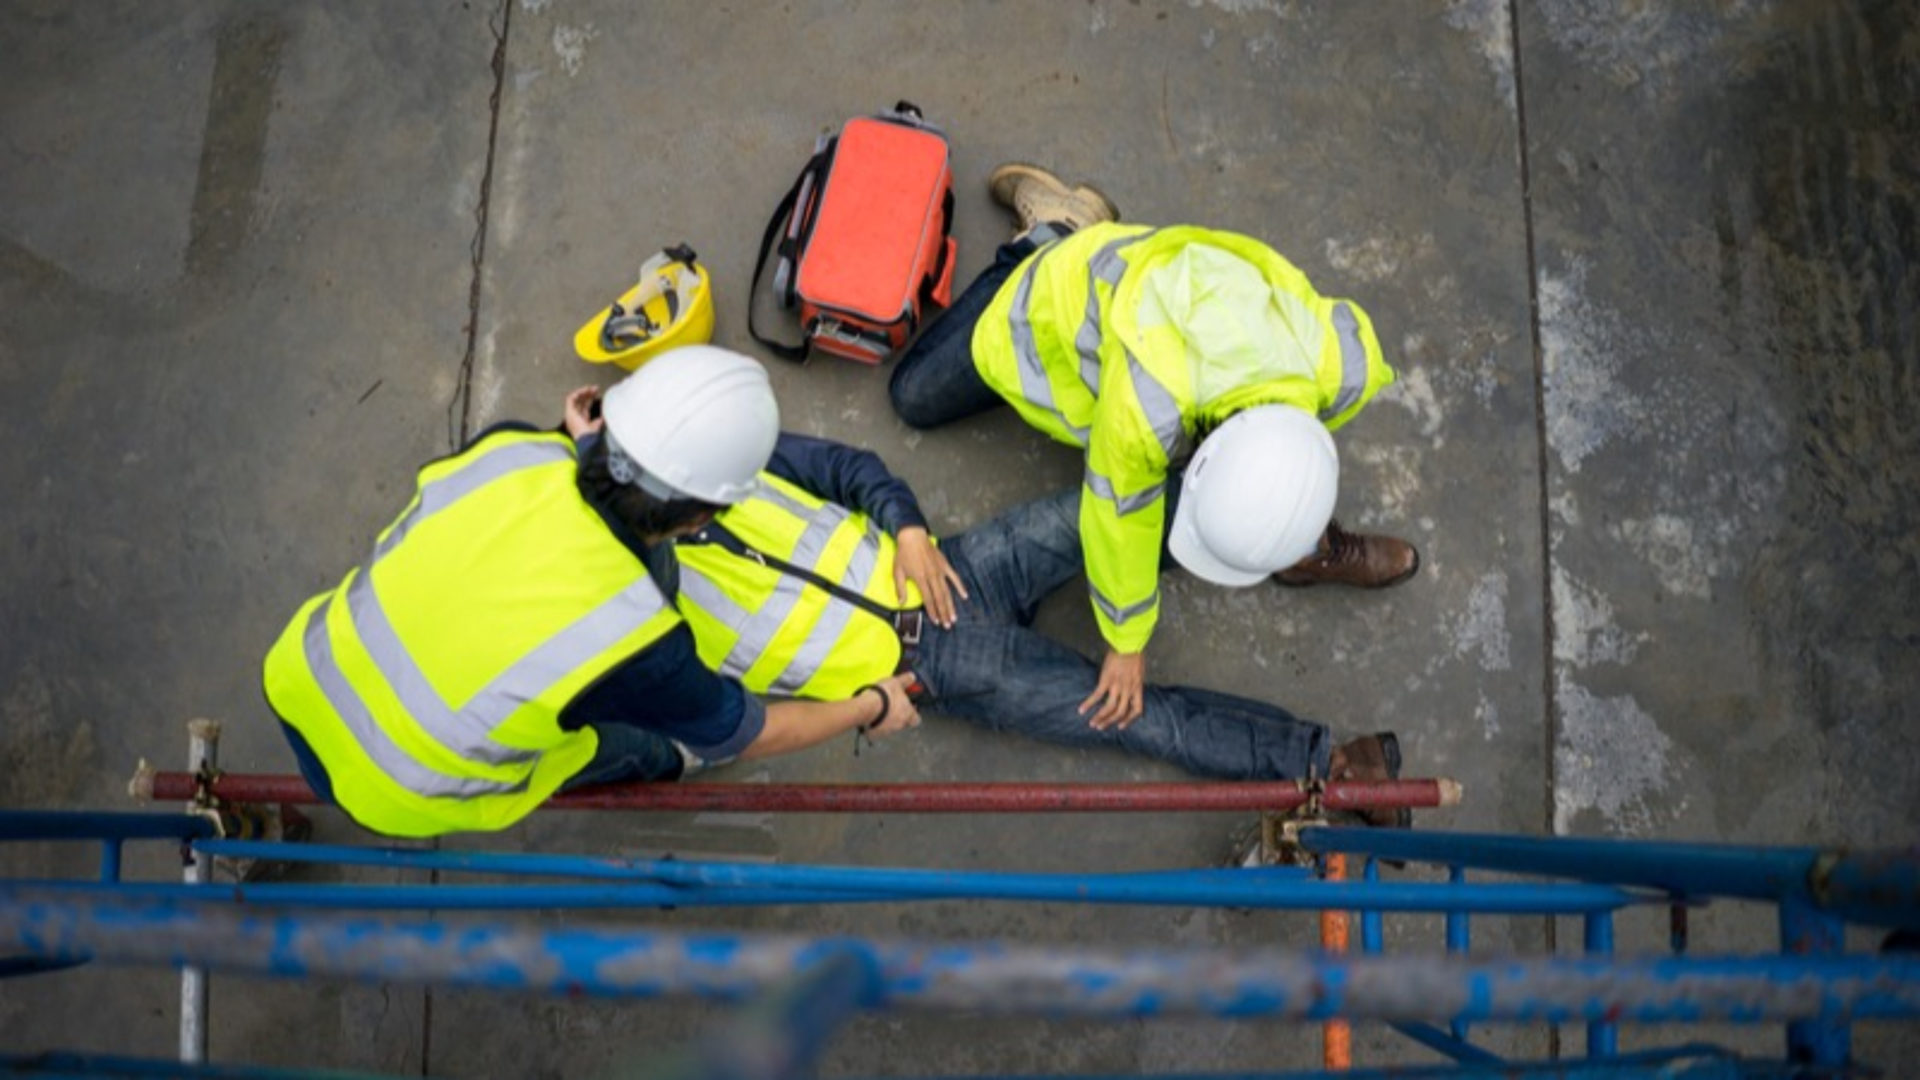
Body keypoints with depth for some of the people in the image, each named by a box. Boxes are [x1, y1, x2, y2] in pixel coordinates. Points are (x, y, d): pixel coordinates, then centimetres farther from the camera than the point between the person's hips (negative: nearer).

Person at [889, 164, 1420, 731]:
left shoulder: (1347, 366, -37)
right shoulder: (1147, 408, -50)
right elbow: (1120, 519, -28)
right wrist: (1126, 641, -12)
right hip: (1067, 300, -2)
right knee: (916, 396, 12)